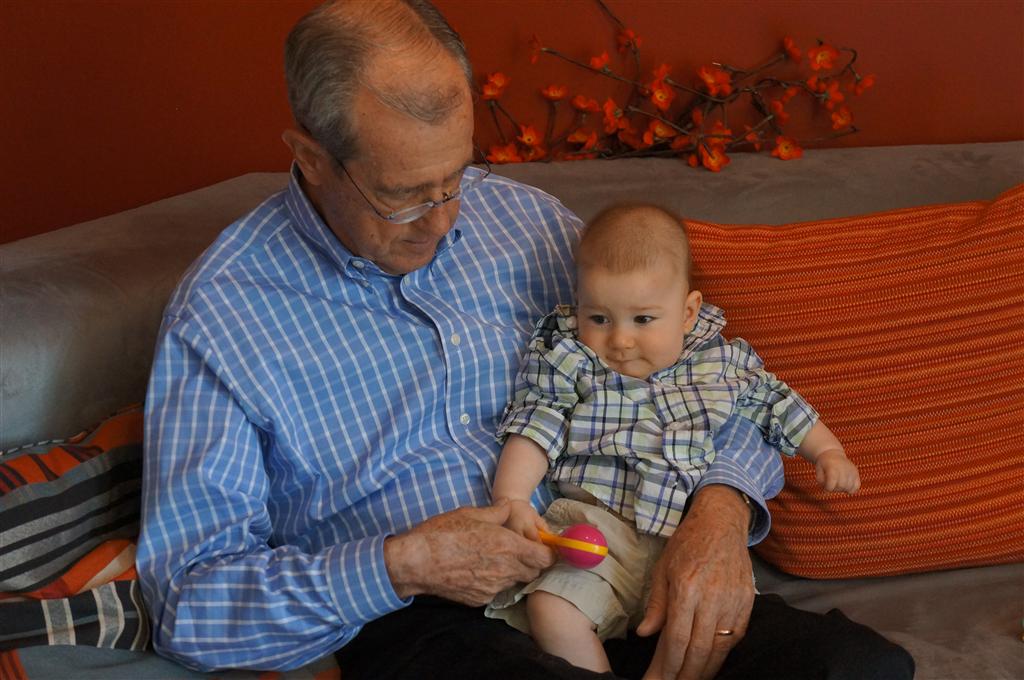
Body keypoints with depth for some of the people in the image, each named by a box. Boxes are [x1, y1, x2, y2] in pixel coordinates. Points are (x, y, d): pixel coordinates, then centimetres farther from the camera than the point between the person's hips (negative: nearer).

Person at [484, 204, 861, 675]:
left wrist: (828, 452, 22)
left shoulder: (723, 363, 11)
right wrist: (511, 499, -14)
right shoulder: (567, 360, 4)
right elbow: (535, 428, -1)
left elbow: (777, 405, 26)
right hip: (594, 526, -2)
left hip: (692, 537, 2)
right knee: (551, 611, -27)